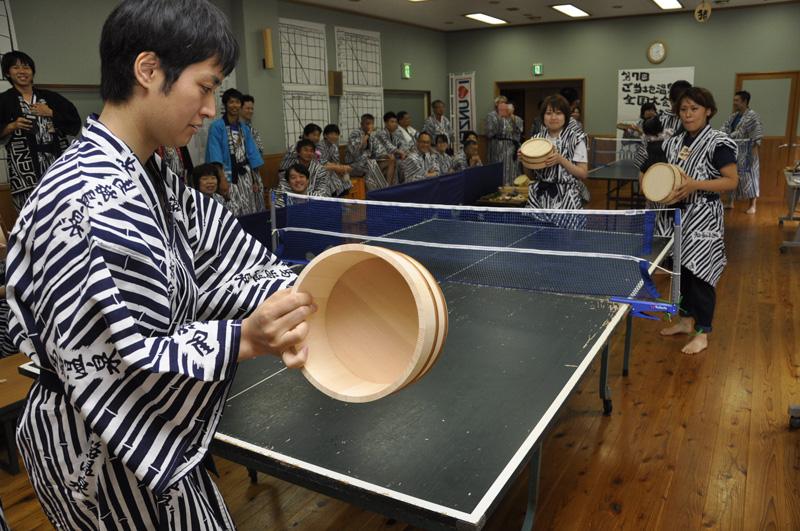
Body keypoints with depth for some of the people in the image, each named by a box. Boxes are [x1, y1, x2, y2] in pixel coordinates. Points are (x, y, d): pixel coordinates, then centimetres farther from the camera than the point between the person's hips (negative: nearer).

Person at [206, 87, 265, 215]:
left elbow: (252, 154, 10)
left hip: (247, 175, 6)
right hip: (229, 176, -5)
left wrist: (255, 179, 3)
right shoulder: (216, 127, -8)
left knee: (252, 213, 4)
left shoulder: (244, 128, 11)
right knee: (233, 215, -7)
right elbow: (215, 156, -13)